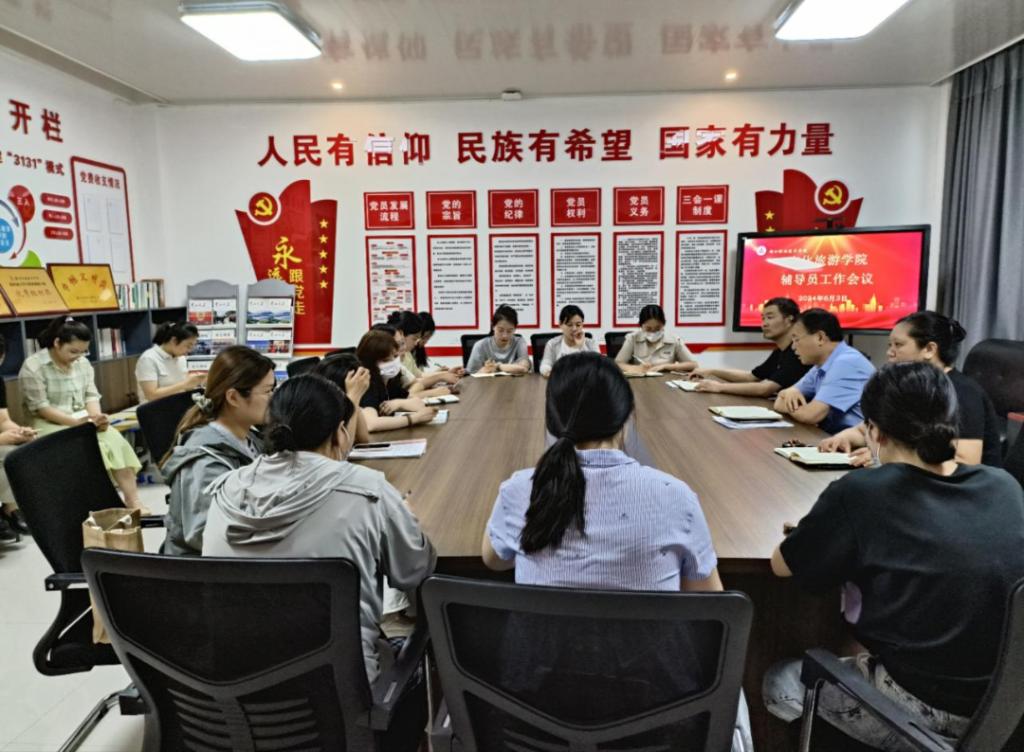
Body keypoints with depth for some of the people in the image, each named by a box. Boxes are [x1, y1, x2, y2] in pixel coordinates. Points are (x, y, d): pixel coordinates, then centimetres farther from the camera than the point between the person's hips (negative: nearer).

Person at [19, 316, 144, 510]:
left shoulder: (83, 363, 10)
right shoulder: (33, 367, -9)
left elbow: (91, 395, 6)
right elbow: (40, 408, -13)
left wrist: (96, 417, -15)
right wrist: (75, 421, -23)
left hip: (84, 420, 5)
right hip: (50, 425, -5)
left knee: (115, 440, -23)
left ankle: (132, 500, -26)